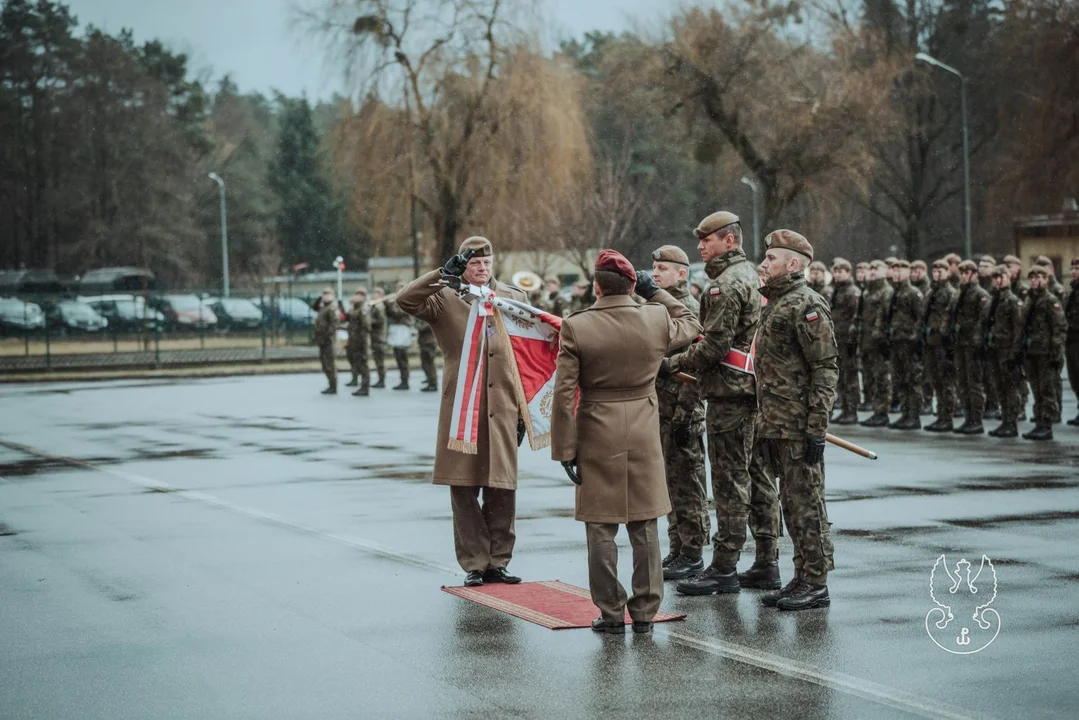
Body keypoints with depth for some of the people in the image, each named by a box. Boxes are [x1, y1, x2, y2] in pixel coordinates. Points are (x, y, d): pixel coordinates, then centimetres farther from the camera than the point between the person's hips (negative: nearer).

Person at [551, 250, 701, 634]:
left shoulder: (576, 327, -10)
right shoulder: (656, 319, -3)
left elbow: (564, 394, -10)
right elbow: (692, 325, 21)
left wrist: (565, 449, -4)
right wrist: (656, 294, 23)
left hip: (597, 437, -2)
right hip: (644, 437, 3)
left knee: (602, 529, 5)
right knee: (645, 529, 10)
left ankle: (611, 613, 8)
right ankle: (645, 612, 15)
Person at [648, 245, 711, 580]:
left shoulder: (689, 310, -11)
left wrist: (683, 413, -20)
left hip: (682, 414, -9)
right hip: (659, 412, 9)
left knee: (686, 484, -3)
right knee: (670, 483, 13)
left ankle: (692, 553, 2)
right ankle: (678, 549, 20)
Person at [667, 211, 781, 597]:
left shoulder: (727, 284, -15)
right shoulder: (751, 276, 18)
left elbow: (715, 345, -19)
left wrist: (673, 363, -8)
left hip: (729, 392, -10)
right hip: (754, 389, 10)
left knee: (730, 479, -7)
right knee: (755, 476, 12)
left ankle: (724, 568, -4)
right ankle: (766, 564, 16)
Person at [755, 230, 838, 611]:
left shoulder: (807, 306, -13)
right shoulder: (776, 303, 17)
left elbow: (826, 369, -17)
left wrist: (816, 429, -21)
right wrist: (765, 423, 21)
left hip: (799, 427, -10)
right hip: (777, 425, 10)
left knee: (807, 503, -5)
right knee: (791, 504, 13)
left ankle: (816, 585, -1)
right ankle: (802, 578, 19)